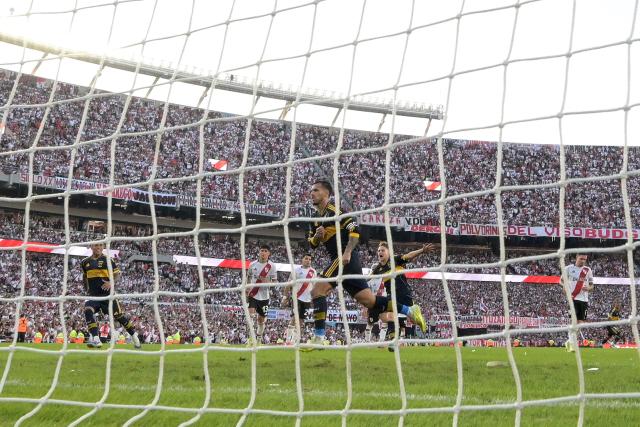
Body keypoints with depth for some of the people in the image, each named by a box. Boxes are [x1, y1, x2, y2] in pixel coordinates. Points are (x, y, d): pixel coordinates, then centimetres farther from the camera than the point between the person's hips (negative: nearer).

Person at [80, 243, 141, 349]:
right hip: (93, 295, 2)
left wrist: (111, 283, -16)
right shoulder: (85, 262, 10)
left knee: (119, 315, 1)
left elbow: (117, 274, 1)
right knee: (88, 311, -25)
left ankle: (134, 336, 20)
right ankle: (96, 340, -29)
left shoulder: (107, 260, -1)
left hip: (107, 293, -2)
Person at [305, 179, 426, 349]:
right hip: (339, 261, 9)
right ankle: (410, 311, 15)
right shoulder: (316, 217, 18)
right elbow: (312, 244, 24)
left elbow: (354, 229, -17)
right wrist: (317, 236, 1)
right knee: (368, 299, 9)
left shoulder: (334, 211, -8)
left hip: (345, 259, -9)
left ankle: (318, 338, -18)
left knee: (317, 290, -17)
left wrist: (347, 253, -25)